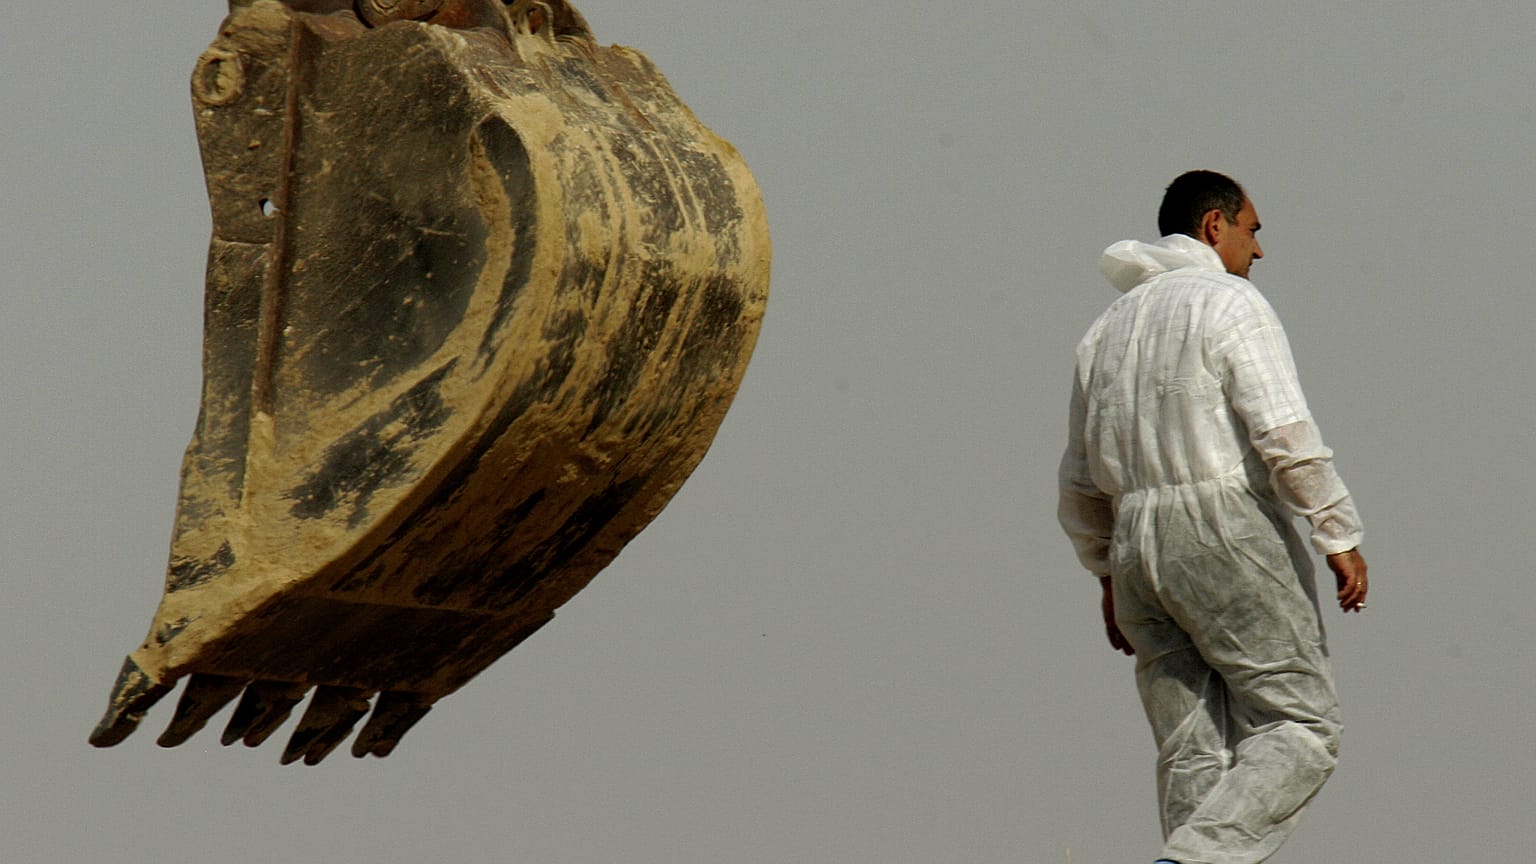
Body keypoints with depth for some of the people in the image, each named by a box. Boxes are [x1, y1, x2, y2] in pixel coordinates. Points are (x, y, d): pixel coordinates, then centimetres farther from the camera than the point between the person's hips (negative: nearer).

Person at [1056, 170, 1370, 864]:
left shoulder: (1108, 326, 20)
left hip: (1137, 546, 7)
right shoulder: (1228, 302, -3)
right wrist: (1340, 536, -10)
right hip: (1229, 532, -7)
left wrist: (1108, 574, 30)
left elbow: (1080, 482, 22)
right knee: (1299, 731, -4)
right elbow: (1286, 435, -14)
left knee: (1192, 754, 5)